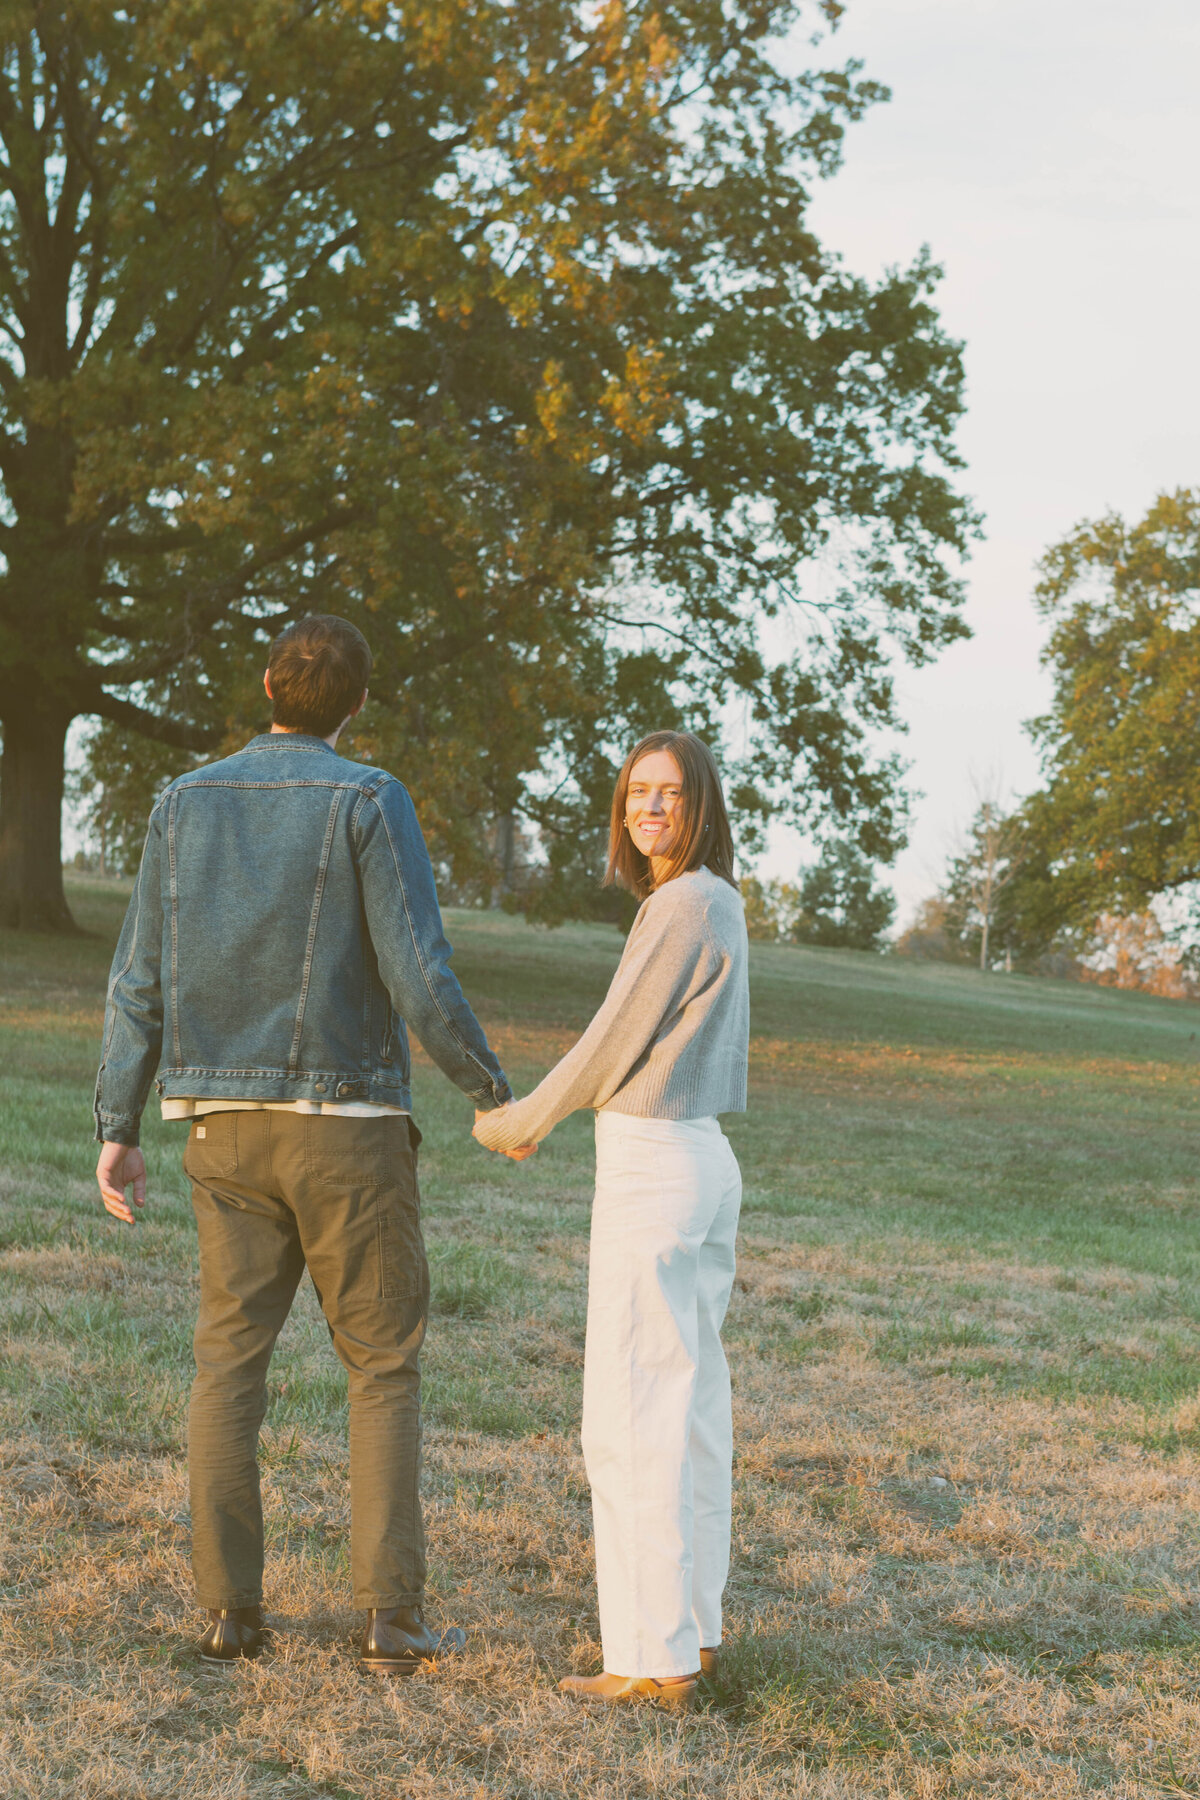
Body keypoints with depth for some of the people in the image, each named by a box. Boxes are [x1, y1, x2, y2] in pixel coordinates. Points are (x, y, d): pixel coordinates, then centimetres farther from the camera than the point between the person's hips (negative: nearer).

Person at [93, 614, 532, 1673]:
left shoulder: (188, 803, 6)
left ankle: (231, 1610, 8)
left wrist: (117, 1132, 6)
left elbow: (140, 981, 4)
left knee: (231, 1360, 9)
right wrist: (493, 1091, 0)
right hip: (345, 1123, -4)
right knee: (385, 1366, 5)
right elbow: (419, 980, -15)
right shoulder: (370, 801, -9)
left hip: (226, 1127, 4)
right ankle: (393, 1618, 2)